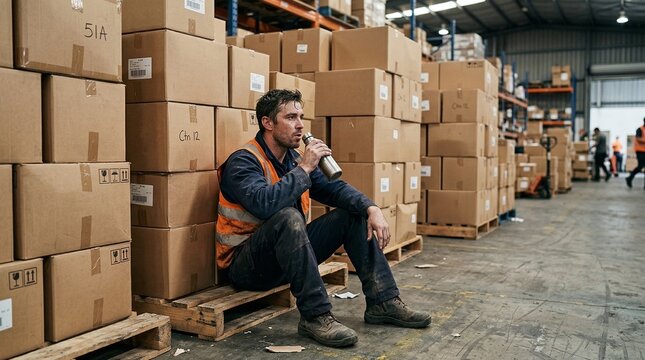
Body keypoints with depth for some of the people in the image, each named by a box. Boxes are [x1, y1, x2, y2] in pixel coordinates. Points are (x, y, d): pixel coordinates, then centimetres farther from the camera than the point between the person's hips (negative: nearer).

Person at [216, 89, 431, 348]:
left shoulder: (293, 158, 7)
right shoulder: (243, 161, -16)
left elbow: (334, 188, 3)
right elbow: (264, 204, -35)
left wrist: (371, 208, -14)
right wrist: (304, 168, -26)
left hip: (287, 255, 8)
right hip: (245, 265, -8)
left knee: (354, 213, 2)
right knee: (288, 217, -36)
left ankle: (384, 302, 1)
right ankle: (315, 316, -28)